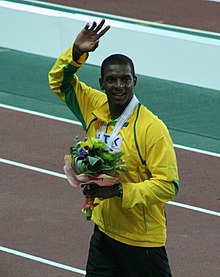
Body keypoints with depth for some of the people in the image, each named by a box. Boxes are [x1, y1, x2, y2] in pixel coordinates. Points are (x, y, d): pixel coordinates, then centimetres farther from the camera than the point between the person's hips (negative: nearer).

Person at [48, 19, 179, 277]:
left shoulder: (152, 128, -20)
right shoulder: (96, 108, -1)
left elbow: (168, 185, -21)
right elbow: (59, 81, 11)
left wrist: (119, 191, -27)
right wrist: (76, 52, -8)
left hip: (140, 238, -6)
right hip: (104, 230, 6)